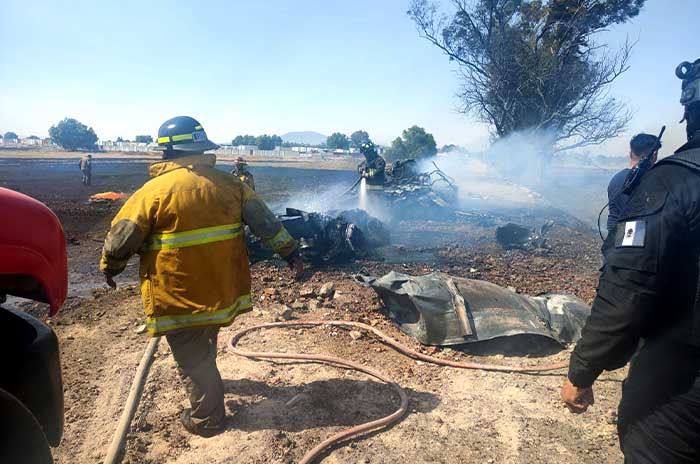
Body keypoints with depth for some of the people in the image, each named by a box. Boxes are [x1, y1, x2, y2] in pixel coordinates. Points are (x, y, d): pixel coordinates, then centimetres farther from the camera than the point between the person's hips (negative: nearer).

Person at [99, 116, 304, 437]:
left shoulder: (156, 190, -14)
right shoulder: (228, 183, 0)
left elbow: (121, 237, -8)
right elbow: (264, 221, 1)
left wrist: (110, 267, 11)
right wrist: (289, 251, 8)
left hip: (181, 296, -6)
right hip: (221, 287, 6)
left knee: (192, 357, 12)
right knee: (204, 346, 30)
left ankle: (206, 419, 28)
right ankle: (200, 382, 55)